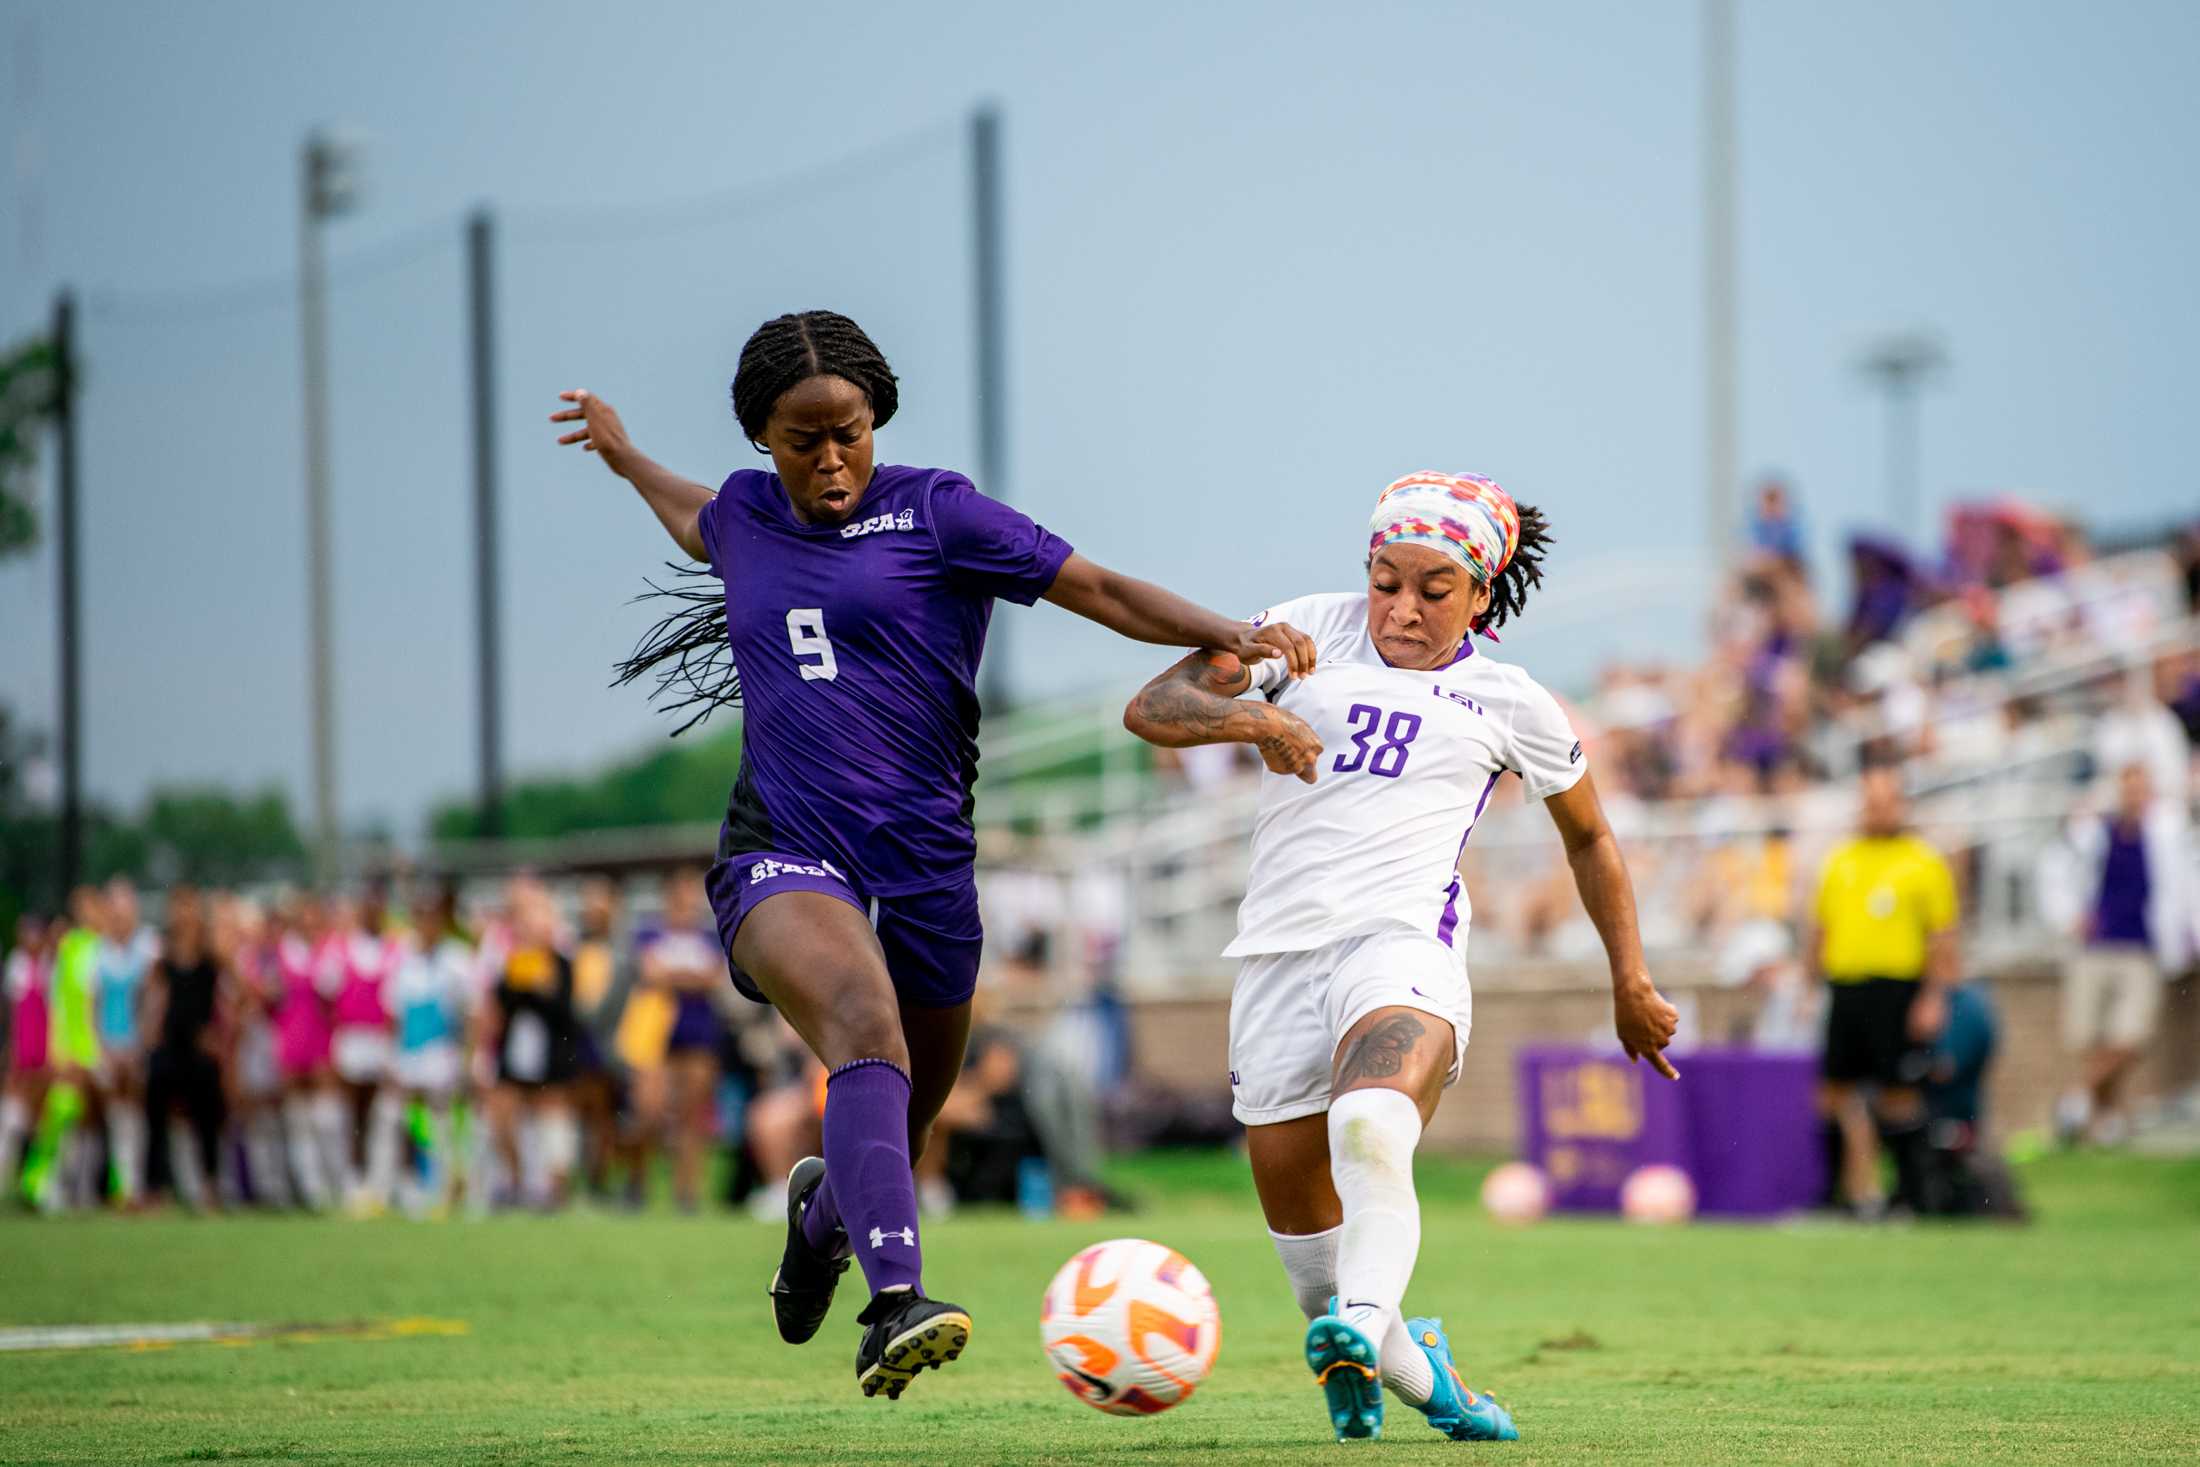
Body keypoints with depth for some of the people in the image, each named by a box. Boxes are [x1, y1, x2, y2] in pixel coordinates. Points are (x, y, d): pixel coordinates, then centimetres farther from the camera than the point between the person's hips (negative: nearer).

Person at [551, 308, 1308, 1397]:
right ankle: (895, 1301, -48)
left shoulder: (933, 510, 1)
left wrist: (1231, 637, -16)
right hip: (783, 853, 0)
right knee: (866, 1025, -31)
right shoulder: (747, 511, 12)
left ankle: (823, 1217, 49)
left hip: (923, 860, 0)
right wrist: (623, 457, 56)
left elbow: (1099, 591, -3)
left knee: (900, 1131, 10)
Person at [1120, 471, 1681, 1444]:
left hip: (1402, 939, -3)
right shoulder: (1314, 630, 12)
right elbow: (1150, 708, 5)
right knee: (1297, 1209, 3)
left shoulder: (1509, 703, 12)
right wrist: (1249, 715, -15)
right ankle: (1411, 1370, 26)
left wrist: (1631, 984, 25)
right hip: (1277, 951, 3)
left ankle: (1363, 1326, -51)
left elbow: (1589, 838, 26)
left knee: (1372, 1127, -35)